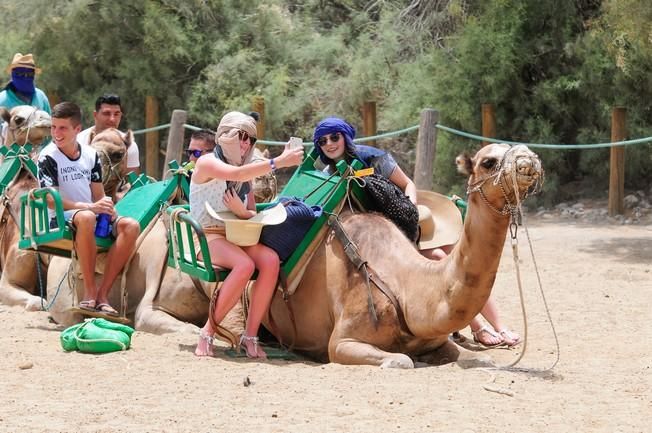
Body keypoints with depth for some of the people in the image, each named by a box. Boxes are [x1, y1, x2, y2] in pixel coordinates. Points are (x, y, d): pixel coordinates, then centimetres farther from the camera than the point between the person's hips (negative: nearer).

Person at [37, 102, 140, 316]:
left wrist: (108, 208, -10)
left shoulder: (90, 155, 12)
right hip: (59, 220, -6)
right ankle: (89, 292, -33)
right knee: (85, 217, -40)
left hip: (92, 215, 6)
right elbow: (51, 200, -13)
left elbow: (99, 196, 14)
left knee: (131, 226, -21)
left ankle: (103, 292, -22)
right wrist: (89, 207, -24)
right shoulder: (48, 157, -3)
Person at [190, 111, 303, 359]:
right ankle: (207, 333, -23)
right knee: (244, 264, -34)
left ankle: (250, 336, -22)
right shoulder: (208, 163, -5)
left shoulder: (247, 172, 17)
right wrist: (279, 162, -32)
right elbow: (236, 174, -26)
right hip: (207, 236, -6)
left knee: (271, 260, -24)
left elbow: (254, 215, 13)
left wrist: (242, 212, -12)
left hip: (236, 236, 6)